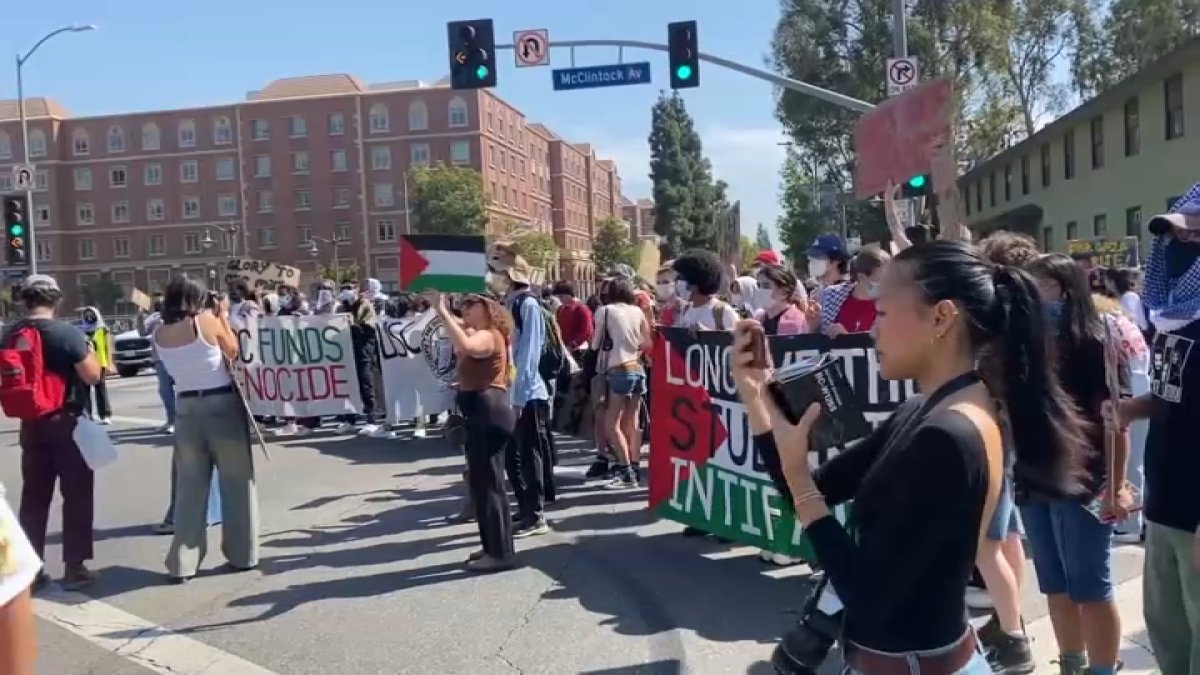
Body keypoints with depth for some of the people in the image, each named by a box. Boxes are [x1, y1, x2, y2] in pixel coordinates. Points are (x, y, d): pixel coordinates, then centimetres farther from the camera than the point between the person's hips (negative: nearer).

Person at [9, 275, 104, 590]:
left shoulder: (10, 336, 3)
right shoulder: (67, 333, -14)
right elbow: (93, 375, -13)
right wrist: (90, 350, 3)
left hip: (31, 425, 5)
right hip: (67, 422, -5)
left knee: (33, 496, 12)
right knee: (77, 495, 3)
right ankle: (74, 567, 4)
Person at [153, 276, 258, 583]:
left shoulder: (160, 334, 2)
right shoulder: (207, 321, -11)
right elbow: (234, 351, 2)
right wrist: (223, 315, 9)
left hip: (186, 408, 4)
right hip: (223, 404, -4)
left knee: (190, 486, 9)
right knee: (236, 481, 8)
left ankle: (182, 563, 7)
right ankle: (242, 554, 15)